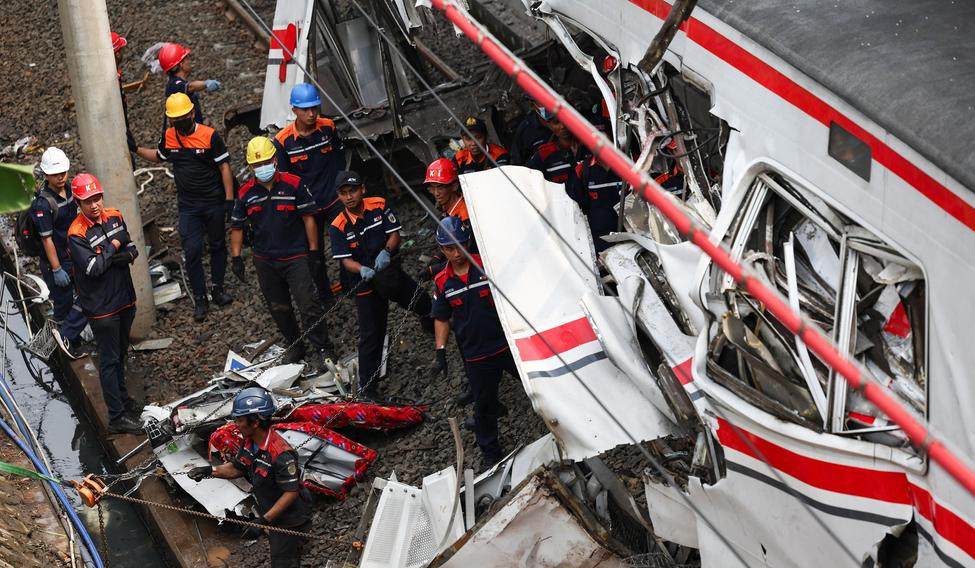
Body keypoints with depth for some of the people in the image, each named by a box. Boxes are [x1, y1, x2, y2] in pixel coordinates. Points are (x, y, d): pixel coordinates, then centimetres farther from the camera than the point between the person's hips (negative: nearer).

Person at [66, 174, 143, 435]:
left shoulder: (114, 217, 1)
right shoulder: (77, 234, -20)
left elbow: (132, 250, 3)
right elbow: (93, 268, -27)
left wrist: (116, 257, -18)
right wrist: (113, 248, -14)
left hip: (125, 299, 7)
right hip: (101, 306, -7)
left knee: (120, 353, 23)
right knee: (109, 360, -1)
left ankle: (121, 396, 42)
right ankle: (116, 417, 3)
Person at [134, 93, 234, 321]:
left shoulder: (209, 135, -13)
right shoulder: (169, 137, -1)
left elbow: (224, 167, -9)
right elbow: (158, 156, 22)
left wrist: (229, 199, -12)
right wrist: (135, 149, 11)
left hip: (214, 202, -2)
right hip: (187, 206, 2)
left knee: (218, 245, 12)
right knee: (192, 251, -4)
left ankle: (218, 289, 28)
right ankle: (200, 298, 5)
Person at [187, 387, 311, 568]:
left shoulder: (281, 454, -35)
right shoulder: (249, 443, -7)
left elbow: (291, 493, -31)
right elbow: (236, 468, 9)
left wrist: (263, 521, -32)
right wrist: (210, 470, -8)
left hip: (290, 522, -9)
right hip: (274, 518, 9)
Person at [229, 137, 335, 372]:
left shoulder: (294, 184, -8)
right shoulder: (246, 193, 1)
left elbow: (308, 218, -3)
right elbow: (237, 227, 10)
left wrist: (314, 251, -5)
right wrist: (235, 257, 4)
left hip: (296, 257, -4)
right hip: (265, 261, 4)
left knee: (308, 305, -9)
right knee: (278, 308, 13)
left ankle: (323, 350, 3)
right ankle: (295, 346, 30)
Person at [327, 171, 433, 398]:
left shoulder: (379, 206, -8)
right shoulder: (338, 227, -15)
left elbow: (394, 233, -8)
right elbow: (345, 260, -17)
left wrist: (386, 251, -29)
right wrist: (362, 270, -38)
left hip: (391, 272, 3)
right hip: (366, 285, -3)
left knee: (426, 306, 14)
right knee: (371, 336, -5)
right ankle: (368, 389, 4)